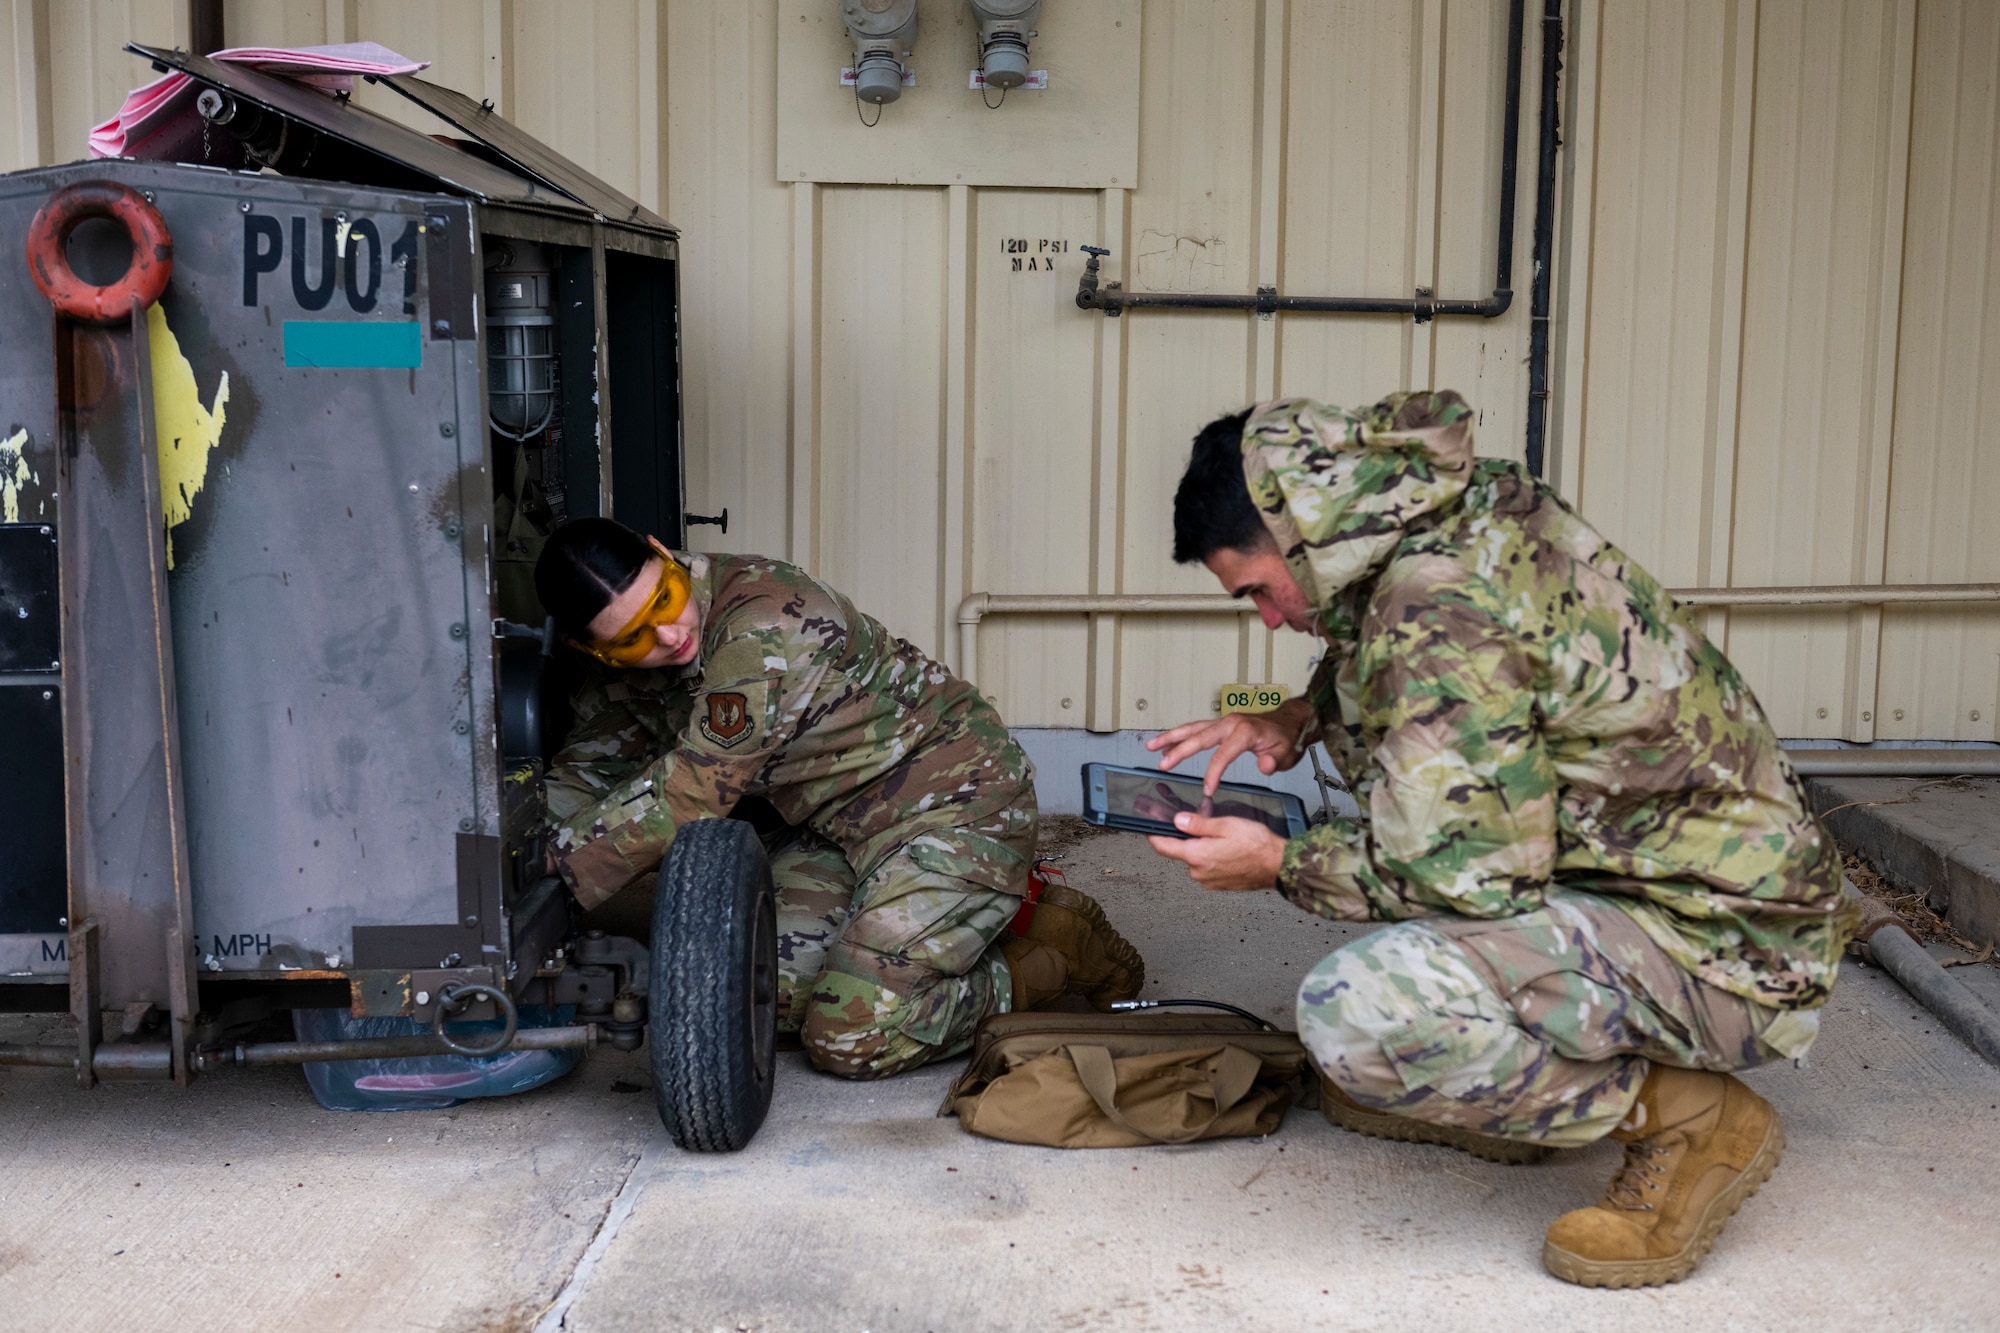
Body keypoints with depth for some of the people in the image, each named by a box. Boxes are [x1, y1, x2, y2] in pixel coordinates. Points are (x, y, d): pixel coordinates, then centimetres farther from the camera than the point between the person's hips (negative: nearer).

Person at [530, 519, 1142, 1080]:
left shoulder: (765, 628, -30)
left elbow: (693, 793, -27)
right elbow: (586, 772, 8)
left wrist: (561, 859, -21)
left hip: (953, 800, -9)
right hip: (835, 825, 9)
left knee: (852, 1042, -14)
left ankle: (1056, 950, 5)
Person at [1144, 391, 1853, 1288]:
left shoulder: (1443, 616, -25)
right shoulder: (1477, 508, 3)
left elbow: (1471, 871, -24)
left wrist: (1280, 865, -10)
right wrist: (1297, 719, 6)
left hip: (1720, 948, -10)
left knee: (1356, 1013, -28)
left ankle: (1688, 1118, -6)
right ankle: (1491, 1083, 19)